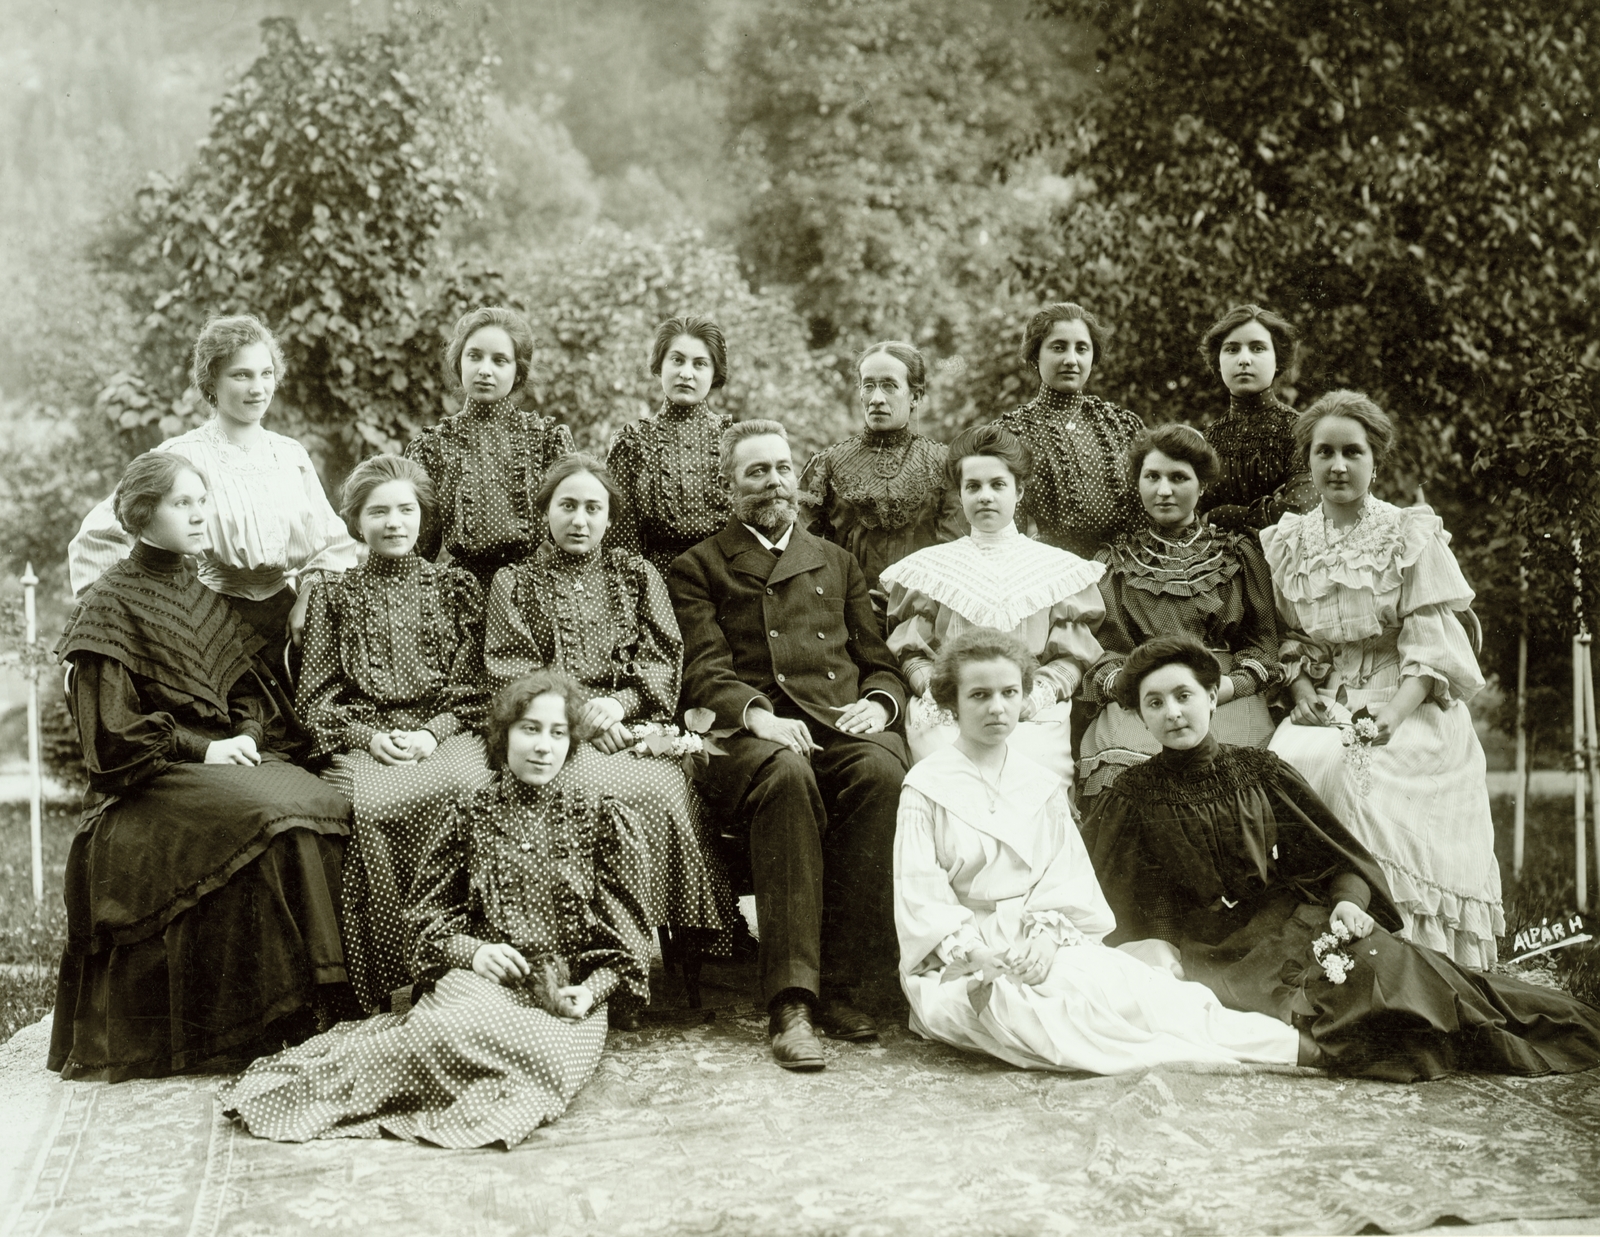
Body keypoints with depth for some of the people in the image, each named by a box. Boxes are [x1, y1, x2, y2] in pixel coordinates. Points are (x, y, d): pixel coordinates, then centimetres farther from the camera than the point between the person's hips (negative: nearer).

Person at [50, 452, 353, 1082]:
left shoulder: (205, 598, 18)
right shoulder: (110, 604, -3)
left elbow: (250, 692, 19)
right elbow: (111, 730, -7)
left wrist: (248, 736, -2)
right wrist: (200, 748, -13)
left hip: (226, 757, 6)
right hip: (147, 783, -6)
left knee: (327, 807, -23)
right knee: (270, 818, -33)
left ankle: (328, 998, -19)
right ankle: (277, 1013, -26)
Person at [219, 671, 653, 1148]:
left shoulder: (602, 818, 6)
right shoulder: (473, 814, 9)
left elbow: (627, 935, 7)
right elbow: (428, 916, 11)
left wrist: (591, 991, -11)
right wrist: (471, 950, -9)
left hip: (567, 997, 1)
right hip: (482, 979, 0)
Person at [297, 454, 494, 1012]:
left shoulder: (456, 585, 18)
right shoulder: (333, 594, 17)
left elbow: (473, 684, 11)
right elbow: (316, 696, 11)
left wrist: (433, 732, -7)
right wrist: (367, 736, -8)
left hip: (446, 734, 0)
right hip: (362, 742, 0)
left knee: (468, 794, -36)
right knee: (373, 806, -36)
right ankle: (392, 987, -26)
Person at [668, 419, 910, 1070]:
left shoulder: (837, 563, 30)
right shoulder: (697, 569, 18)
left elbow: (879, 661, 24)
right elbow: (703, 672, 3)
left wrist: (878, 702, -1)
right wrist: (757, 714, -18)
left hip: (843, 724, 3)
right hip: (749, 736, -3)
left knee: (882, 769, -34)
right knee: (787, 774, -39)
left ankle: (838, 985, -26)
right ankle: (790, 1003, -38)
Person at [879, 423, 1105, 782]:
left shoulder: (1058, 568, 16)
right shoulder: (930, 567, 18)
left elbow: (1072, 658, 9)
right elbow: (911, 655, 11)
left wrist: (1036, 692, -10)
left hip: (1032, 713, 0)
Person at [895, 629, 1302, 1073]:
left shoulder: (1043, 787, 13)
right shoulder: (926, 789, 0)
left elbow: (1066, 880, 5)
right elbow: (920, 898, -5)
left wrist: (1047, 935, -15)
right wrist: (976, 954, -20)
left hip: (1040, 946, 3)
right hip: (956, 962, -3)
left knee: (1105, 981, -29)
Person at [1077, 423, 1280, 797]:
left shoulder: (1239, 554, 18)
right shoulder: (1115, 562, 19)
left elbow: (1265, 643, 13)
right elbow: (1099, 647, 11)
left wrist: (1219, 688, -6)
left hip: (1225, 694, 0)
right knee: (1119, 765, -31)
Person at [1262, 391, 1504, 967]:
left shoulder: (1412, 537, -1)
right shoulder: (1286, 542, 10)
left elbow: (1432, 650, -6)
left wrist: (1392, 714, -22)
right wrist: (1300, 689, -7)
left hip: (1410, 709, -3)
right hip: (1324, 708, 3)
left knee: (1347, 768, -31)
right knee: (1286, 762, -27)